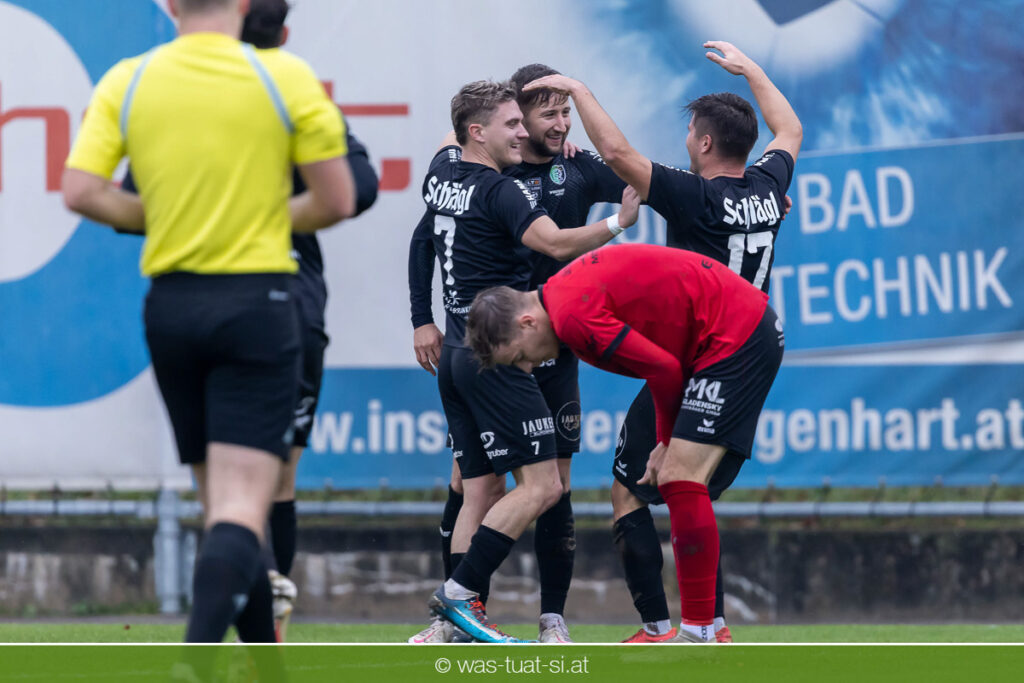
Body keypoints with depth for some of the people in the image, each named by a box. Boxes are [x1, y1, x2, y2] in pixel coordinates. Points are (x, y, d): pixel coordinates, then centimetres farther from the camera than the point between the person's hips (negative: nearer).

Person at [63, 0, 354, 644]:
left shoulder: (127, 82, 2)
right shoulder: (286, 76, -6)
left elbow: (81, 190, -6)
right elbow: (337, 199, -4)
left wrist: (153, 216, 10)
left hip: (170, 304, 4)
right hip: (256, 301, -4)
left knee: (223, 505, 16)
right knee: (242, 510, -10)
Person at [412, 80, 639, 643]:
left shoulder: (442, 170, 11)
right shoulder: (498, 191, -14)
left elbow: (452, 140, 36)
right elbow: (556, 243, -26)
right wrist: (618, 222, -17)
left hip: (456, 354, 9)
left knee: (481, 491, 7)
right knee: (541, 485, -8)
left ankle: (461, 620, 0)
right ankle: (460, 592, -12)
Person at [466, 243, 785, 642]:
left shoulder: (574, 317, -20)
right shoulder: (568, 291, 12)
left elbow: (665, 370, -17)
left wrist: (668, 442, 0)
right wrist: (668, 445, 10)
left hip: (737, 337, -10)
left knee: (680, 478, -14)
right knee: (676, 482, 11)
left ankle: (699, 636, -15)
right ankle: (704, 624, 13)